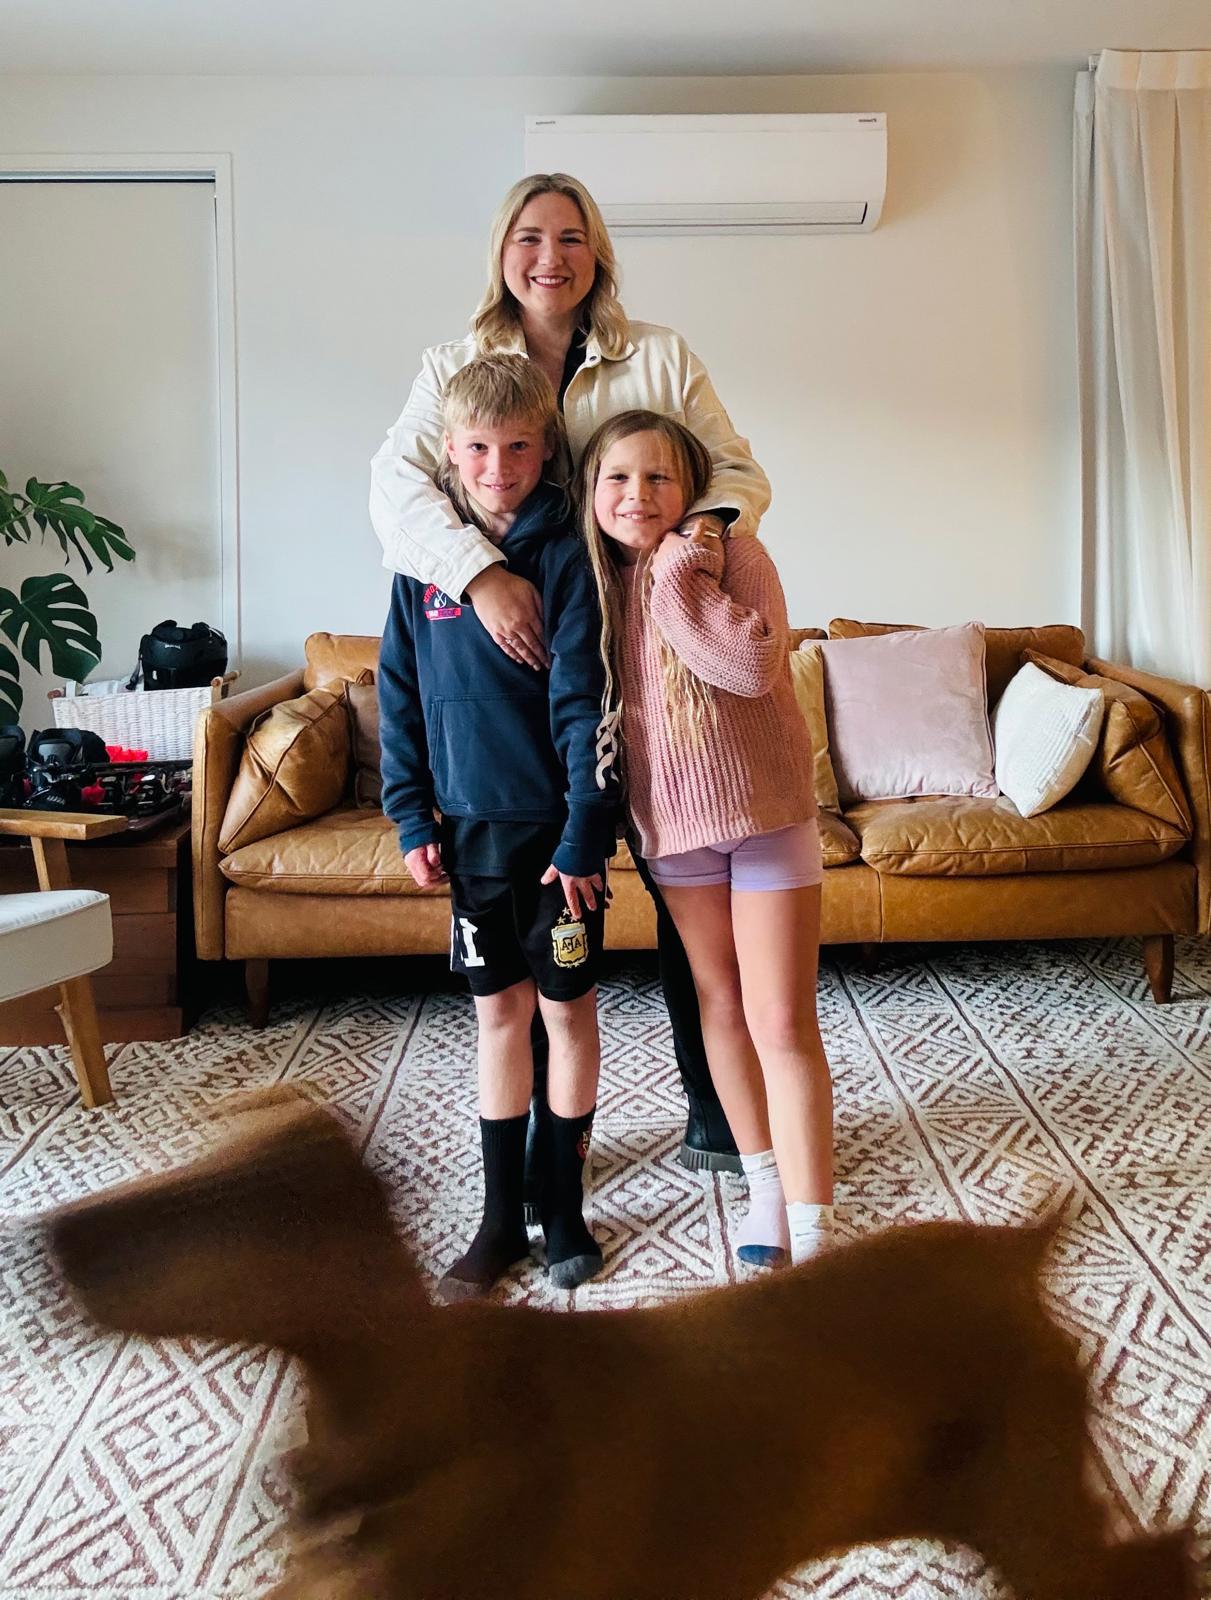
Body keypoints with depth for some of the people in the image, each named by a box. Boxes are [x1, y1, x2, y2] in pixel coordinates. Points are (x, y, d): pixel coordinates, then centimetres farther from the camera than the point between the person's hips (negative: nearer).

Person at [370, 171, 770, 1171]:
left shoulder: (662, 359, 9)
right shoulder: (454, 369, 8)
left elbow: (736, 465, 5)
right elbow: (397, 483, -7)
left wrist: (713, 516, -19)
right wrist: (482, 572, -24)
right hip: (527, 672, 0)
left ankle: (719, 1120, 22)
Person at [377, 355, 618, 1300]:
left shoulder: (564, 557, -8)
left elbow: (583, 703, -12)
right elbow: (401, 697, 7)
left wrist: (586, 832, -16)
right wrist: (412, 816, 2)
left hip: (557, 824, -3)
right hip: (472, 827, 3)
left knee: (567, 1007, 8)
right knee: (499, 1011, 12)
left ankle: (565, 1210, 24)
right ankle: (502, 1218, 23)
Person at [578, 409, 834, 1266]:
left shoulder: (734, 556, -12)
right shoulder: (596, 578, 0)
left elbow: (754, 665, -28)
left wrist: (676, 577, -26)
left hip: (766, 811, -4)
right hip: (671, 817, 5)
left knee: (782, 1024, -5)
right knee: (719, 1002, 15)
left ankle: (812, 1231, 2)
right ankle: (766, 1184, 31)